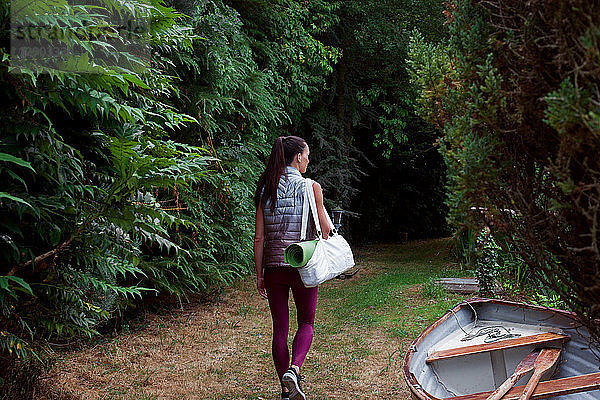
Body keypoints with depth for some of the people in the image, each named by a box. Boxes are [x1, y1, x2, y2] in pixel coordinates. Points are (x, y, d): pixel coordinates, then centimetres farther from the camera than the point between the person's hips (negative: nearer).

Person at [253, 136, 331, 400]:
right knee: (306, 324, 13)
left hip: (273, 266, 3)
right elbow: (325, 230, -5)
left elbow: (259, 238, 3)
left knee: (280, 328, 12)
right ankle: (293, 370, -11)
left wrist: (259, 274, 8)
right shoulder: (310, 187, -7)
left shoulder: (266, 190, 3)